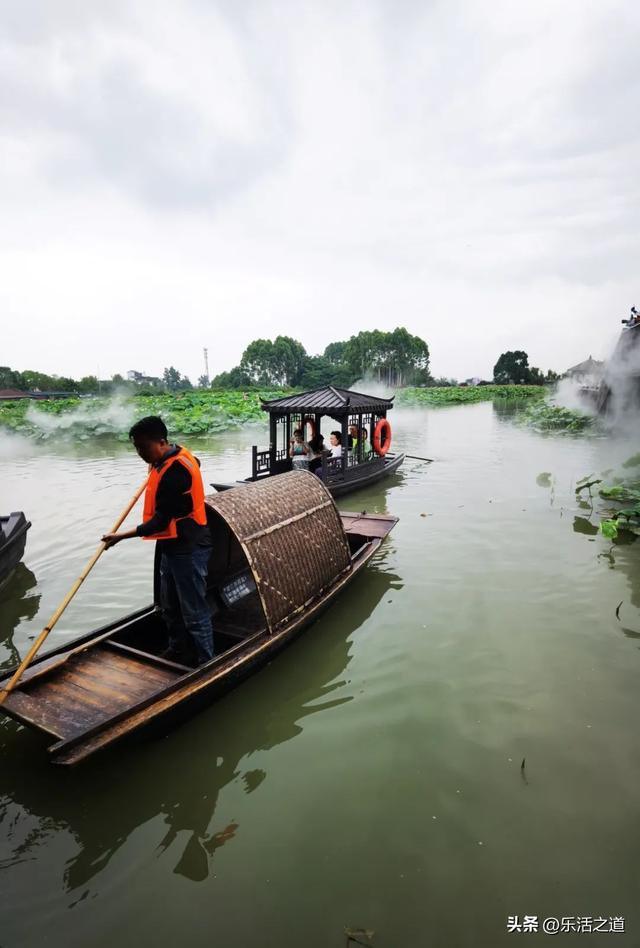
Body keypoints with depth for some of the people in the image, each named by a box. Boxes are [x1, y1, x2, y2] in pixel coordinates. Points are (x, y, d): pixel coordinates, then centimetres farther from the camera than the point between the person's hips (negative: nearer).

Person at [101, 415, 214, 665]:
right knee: (170, 608, 22)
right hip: (173, 546, 10)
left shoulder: (175, 471, -26)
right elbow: (195, 462, 29)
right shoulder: (174, 456, 4)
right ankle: (178, 654, 39)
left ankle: (206, 665, 15)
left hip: (188, 549, -10)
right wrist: (156, 468, 22)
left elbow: (161, 521, -25)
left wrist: (122, 536, -22)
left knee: (194, 613, 1)